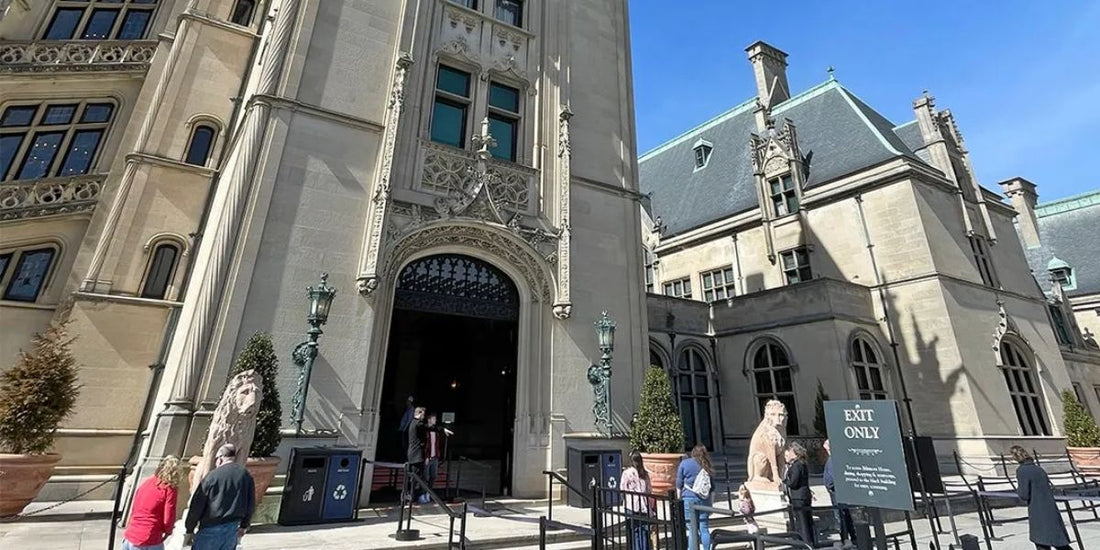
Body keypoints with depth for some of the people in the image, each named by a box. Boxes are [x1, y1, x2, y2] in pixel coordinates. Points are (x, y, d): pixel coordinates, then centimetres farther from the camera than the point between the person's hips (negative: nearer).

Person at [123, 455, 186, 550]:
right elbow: (168, 520, -11)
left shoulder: (146, 482, 9)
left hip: (129, 539, 7)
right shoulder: (170, 489, -11)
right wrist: (167, 531, 10)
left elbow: (133, 510, 17)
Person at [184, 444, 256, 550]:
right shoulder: (246, 476, 2)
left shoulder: (212, 476, -10)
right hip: (233, 529, 4)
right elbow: (251, 505, 8)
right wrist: (244, 526, 20)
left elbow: (197, 505, -7)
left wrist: (189, 530, 5)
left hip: (211, 528, -4)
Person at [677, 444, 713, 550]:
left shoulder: (684, 463, -1)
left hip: (689, 499, -3)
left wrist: (679, 500, 7)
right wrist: (710, 504, 18)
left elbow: (679, 485, -1)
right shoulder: (707, 466, 8)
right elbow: (712, 487, 11)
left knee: (692, 530, 2)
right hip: (704, 499, 3)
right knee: (704, 528, 10)